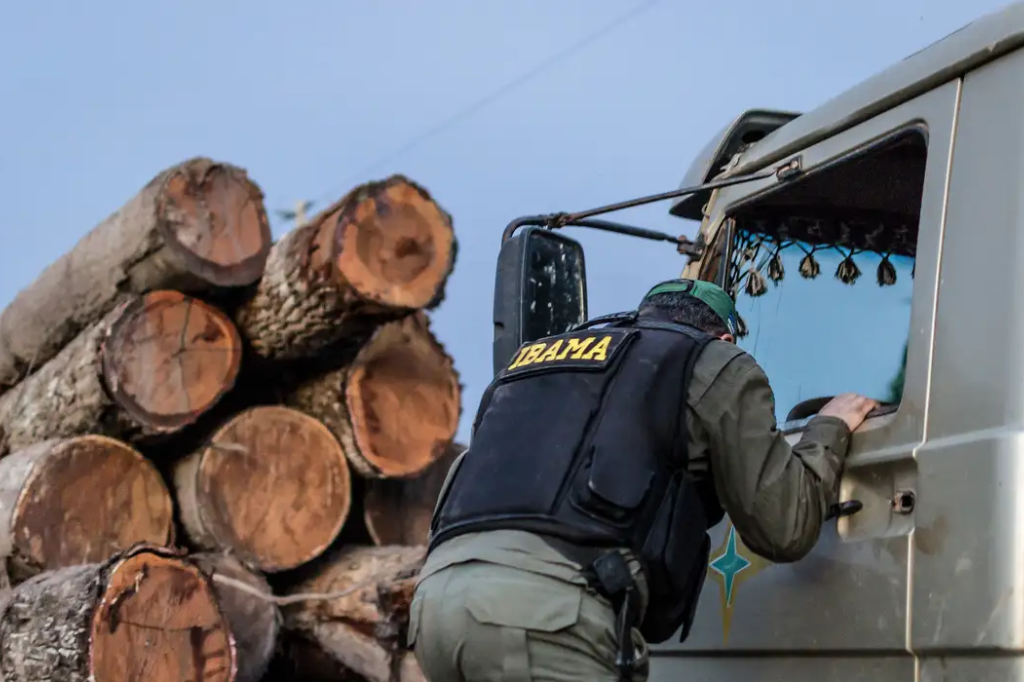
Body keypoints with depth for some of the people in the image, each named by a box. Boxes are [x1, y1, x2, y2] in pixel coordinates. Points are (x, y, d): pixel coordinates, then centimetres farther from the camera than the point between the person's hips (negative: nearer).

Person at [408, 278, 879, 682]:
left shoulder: (532, 359, 36)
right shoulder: (715, 366, 19)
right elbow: (782, 526, 13)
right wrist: (830, 429, 32)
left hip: (438, 596, 7)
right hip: (544, 610, -7)